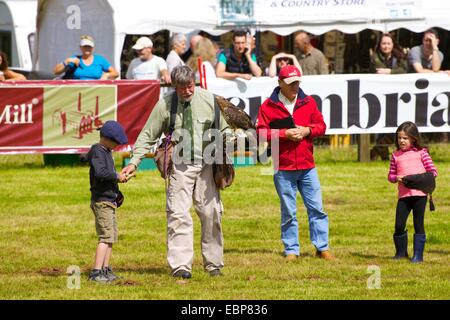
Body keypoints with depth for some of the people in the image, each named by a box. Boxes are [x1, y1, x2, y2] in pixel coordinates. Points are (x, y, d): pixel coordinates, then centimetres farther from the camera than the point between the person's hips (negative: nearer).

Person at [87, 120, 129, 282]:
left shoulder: (106, 152, 17)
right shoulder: (97, 152, -14)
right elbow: (100, 172, -30)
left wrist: (118, 194, 17)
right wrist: (117, 176, -19)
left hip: (109, 200, 10)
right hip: (101, 200, -10)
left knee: (112, 235, 15)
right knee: (106, 236, -14)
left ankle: (105, 269, 20)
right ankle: (96, 272, -17)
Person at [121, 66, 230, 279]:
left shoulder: (208, 100, 0)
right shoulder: (165, 105, -5)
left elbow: (223, 129, 12)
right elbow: (147, 136, -2)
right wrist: (134, 162, -10)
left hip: (206, 164, 2)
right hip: (180, 166, -2)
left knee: (211, 213, 4)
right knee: (178, 214, -11)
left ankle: (213, 263, 15)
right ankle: (180, 265, -11)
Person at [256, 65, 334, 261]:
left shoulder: (308, 102, 8)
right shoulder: (268, 106, -2)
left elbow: (321, 126, 11)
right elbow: (261, 132, -6)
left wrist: (307, 130, -9)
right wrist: (284, 133, -15)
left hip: (307, 166, 2)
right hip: (283, 168, -2)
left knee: (316, 208, 3)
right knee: (288, 212, 4)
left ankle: (322, 247, 11)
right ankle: (291, 250, 11)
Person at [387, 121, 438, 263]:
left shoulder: (421, 153, 4)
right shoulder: (396, 155, 12)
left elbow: (433, 171, 2)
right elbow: (390, 175, 15)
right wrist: (396, 178, -7)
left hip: (419, 193, -3)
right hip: (403, 195, 3)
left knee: (418, 225, 0)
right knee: (399, 226, -1)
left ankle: (418, 255, 6)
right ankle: (401, 252, 20)